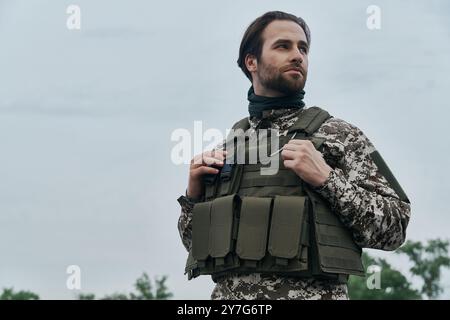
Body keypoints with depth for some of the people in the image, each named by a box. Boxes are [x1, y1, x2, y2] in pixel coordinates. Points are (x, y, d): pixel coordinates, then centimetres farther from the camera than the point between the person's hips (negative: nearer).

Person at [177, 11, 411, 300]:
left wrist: (325, 178, -12)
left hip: (311, 293, -3)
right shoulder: (227, 147, 13)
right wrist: (194, 195, 2)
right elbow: (194, 242, 19)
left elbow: (393, 227, -3)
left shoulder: (338, 134, 3)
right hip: (227, 296, 3)